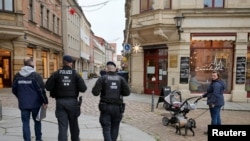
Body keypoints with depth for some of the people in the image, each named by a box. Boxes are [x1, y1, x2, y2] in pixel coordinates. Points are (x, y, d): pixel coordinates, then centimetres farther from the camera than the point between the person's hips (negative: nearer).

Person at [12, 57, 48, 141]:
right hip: (35, 103, -2)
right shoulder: (36, 75, -12)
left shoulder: (17, 75, 1)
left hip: (23, 104, 2)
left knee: (25, 123, 9)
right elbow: (41, 90, -15)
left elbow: (14, 90, 9)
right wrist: (45, 101, -7)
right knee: (37, 121, 15)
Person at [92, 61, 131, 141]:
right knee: (114, 128, 18)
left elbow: (95, 92, -11)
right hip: (117, 107, 2)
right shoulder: (121, 79, 2)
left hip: (105, 107, -2)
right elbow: (127, 92, -5)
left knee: (106, 129, 3)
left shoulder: (102, 78, -4)